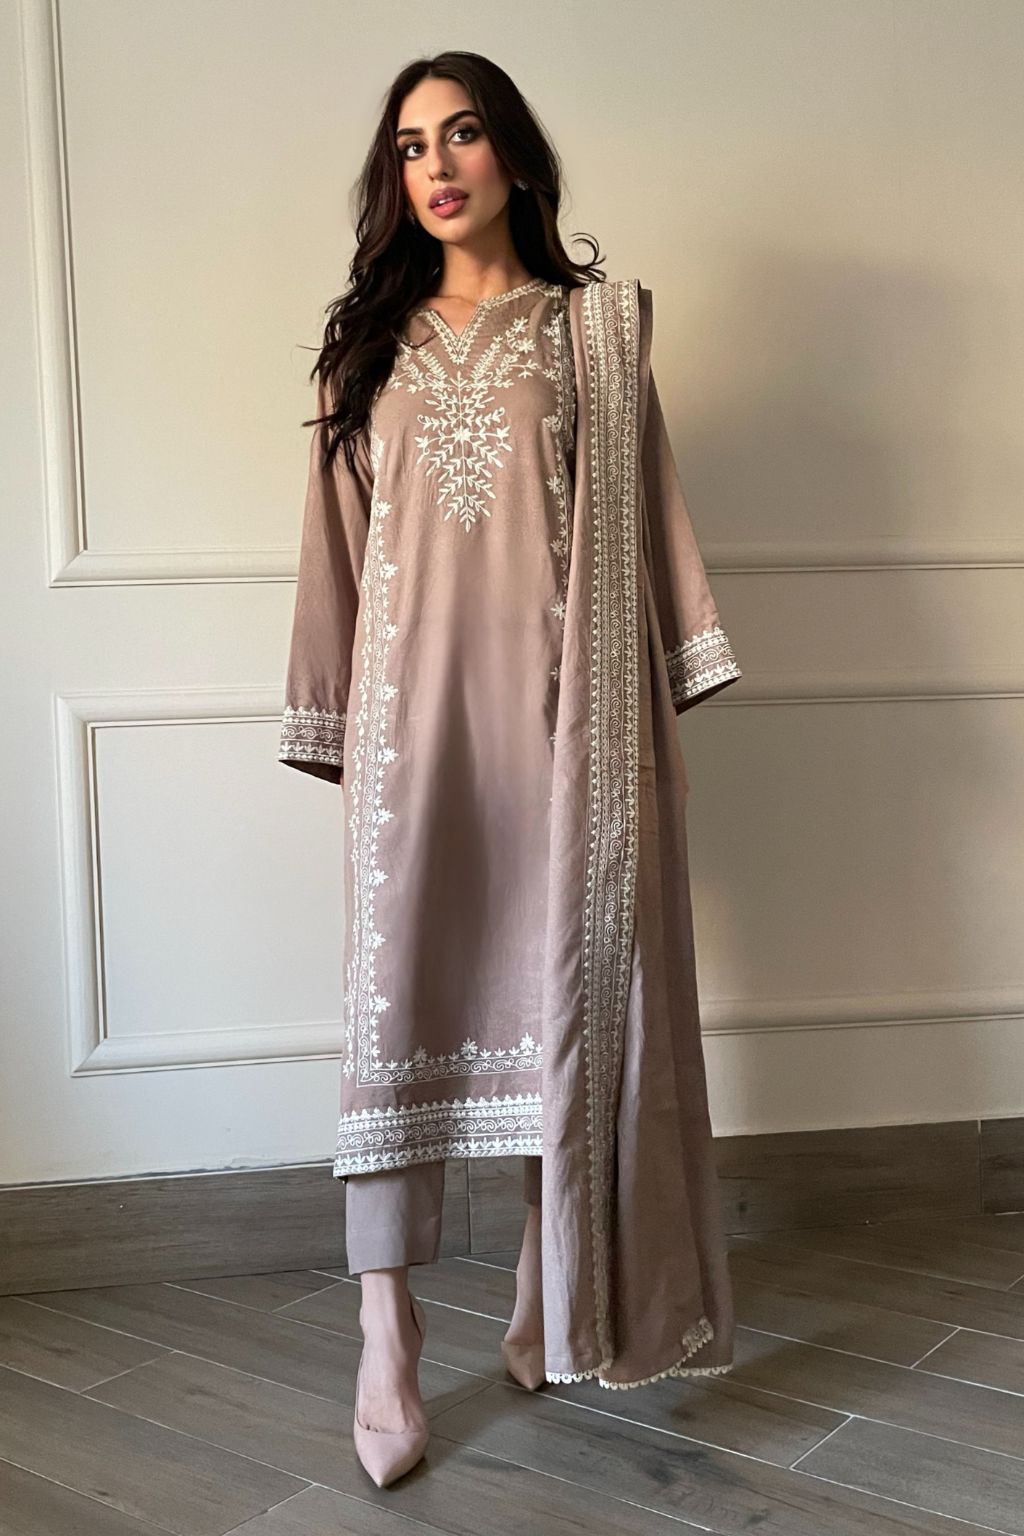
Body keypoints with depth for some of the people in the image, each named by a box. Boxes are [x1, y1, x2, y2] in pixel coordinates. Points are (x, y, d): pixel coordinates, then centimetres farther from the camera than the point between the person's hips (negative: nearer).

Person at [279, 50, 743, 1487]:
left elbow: (643, 511, 6)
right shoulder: (374, 337, 16)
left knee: (561, 983, 2)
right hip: (412, 695, 1)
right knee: (397, 990, -5)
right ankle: (387, 1338, 1)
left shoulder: (595, 325, 10)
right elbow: (344, 539, 14)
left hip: (558, 695, -1)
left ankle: (552, 1291, 19)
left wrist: (661, 712, -2)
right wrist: (338, 724, 9)